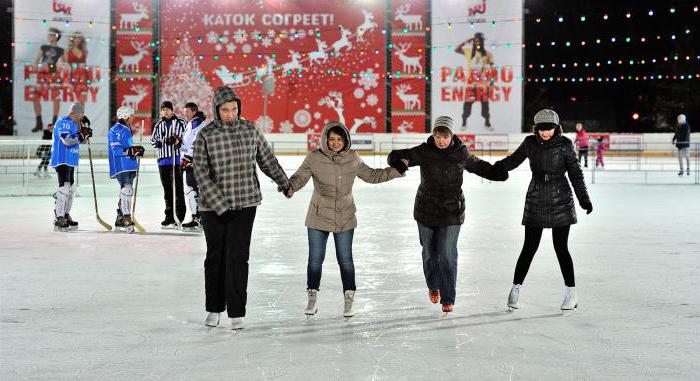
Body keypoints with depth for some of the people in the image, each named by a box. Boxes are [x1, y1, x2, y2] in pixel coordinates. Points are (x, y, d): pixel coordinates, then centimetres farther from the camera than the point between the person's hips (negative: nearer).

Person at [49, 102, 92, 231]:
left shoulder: (73, 124, 17)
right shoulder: (63, 122, -14)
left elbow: (82, 140, 23)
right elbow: (67, 140, -25)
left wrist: (85, 127, 8)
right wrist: (81, 134, -18)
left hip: (70, 161, 11)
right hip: (62, 160, -11)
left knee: (71, 189, 16)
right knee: (64, 188, -17)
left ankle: (66, 216, 26)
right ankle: (59, 220, -19)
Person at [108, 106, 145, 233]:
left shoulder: (126, 129, 19)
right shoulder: (116, 130, -13)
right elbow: (116, 150, -22)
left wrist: (136, 151, 12)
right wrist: (132, 150, -27)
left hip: (129, 167, 10)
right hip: (120, 167, -10)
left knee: (126, 192, 15)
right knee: (126, 190, -19)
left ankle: (120, 220, 24)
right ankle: (126, 218, -20)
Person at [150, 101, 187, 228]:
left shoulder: (180, 122, 2)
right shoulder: (159, 125, 17)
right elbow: (153, 139, 18)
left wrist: (178, 140, -21)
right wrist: (158, 142, -5)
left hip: (176, 158, -5)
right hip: (163, 159, 5)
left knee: (177, 188, -8)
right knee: (167, 189, 10)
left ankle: (179, 218, -7)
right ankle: (169, 217, 16)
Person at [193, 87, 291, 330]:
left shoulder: (250, 130, 2)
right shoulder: (206, 135, -6)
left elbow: (266, 158, 16)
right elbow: (201, 173, -10)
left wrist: (284, 182, 26)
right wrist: (219, 204, -18)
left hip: (245, 204, 1)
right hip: (213, 206, -1)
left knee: (238, 257, -5)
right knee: (215, 256, 11)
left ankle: (236, 312, 1)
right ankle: (214, 309, 25)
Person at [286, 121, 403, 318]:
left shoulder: (352, 158, -2)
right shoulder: (314, 158, -11)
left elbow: (371, 176, 9)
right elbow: (300, 177, -16)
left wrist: (396, 171, 3)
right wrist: (290, 187, -38)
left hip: (345, 218, 1)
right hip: (319, 218, -1)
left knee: (345, 259, 6)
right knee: (315, 258, 9)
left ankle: (349, 300, 20)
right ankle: (312, 298, 28)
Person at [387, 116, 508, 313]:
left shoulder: (461, 153, -5)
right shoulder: (424, 151, -9)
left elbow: (478, 165, 14)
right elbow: (396, 156, -2)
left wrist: (497, 172, 0)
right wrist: (399, 162, -25)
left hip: (452, 210, -1)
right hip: (426, 210, 1)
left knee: (447, 255, -6)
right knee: (429, 252, 15)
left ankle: (448, 298, 4)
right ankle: (433, 286, 40)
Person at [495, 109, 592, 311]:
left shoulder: (564, 144, -6)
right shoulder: (530, 143, 0)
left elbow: (575, 172, -2)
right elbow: (513, 160, 10)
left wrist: (584, 199, -7)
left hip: (560, 202, -2)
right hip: (535, 201, 2)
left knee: (561, 247, 0)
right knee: (529, 247, 3)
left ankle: (571, 292, 13)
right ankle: (516, 289, 16)